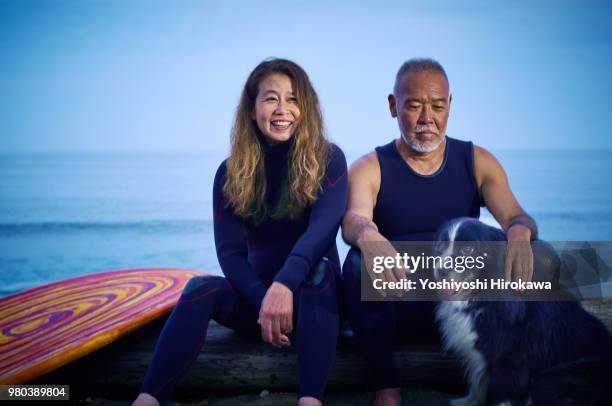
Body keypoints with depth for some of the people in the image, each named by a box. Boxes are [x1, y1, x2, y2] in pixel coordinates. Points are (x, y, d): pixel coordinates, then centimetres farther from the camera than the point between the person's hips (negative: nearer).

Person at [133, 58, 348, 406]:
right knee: (201, 288, -27)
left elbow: (324, 227, -24)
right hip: (255, 294, 2)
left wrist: (283, 286, -43)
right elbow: (229, 251, -7)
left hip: (312, 295, -2)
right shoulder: (232, 172, 0)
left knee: (319, 270, -35)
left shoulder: (328, 159, -7)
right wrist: (263, 300, -27)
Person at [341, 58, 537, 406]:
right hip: (398, 308, -1)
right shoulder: (370, 169, 0)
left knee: (539, 260, -23)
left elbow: (516, 217, -7)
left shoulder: (478, 162, 6)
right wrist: (368, 238, -48)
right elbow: (353, 220, -21)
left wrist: (520, 233, -35)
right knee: (359, 263, -33)